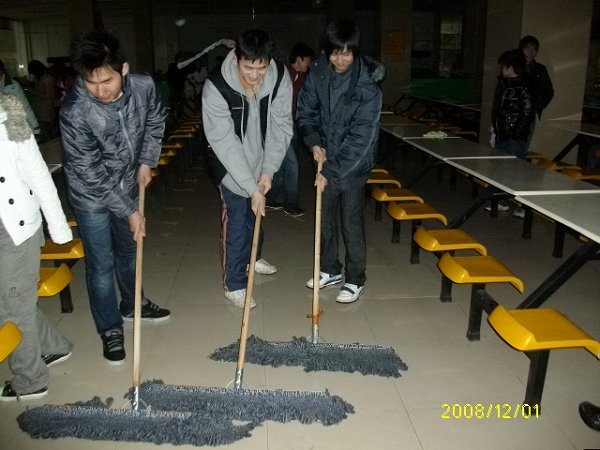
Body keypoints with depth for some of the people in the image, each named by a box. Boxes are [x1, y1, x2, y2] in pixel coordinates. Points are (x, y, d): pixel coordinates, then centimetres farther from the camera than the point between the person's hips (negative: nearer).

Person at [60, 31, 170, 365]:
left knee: (130, 251, 22)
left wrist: (147, 161, -3)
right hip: (92, 196, -5)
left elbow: (156, 120, 4)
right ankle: (111, 328, 24)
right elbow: (93, 175, -24)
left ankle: (133, 305, 45)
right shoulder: (75, 113, -33)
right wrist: (130, 211, -18)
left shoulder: (144, 86, -21)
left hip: (128, 186, 5)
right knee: (101, 265, 4)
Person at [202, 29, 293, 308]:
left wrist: (268, 170, -20)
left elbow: (281, 126, -13)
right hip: (230, 165, -4)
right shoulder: (216, 87, -31)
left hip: (261, 161, 5)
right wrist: (251, 187, -31)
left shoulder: (280, 78, -19)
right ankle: (234, 284, 13)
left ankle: (253, 258, 46)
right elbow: (224, 143, -29)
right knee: (235, 221, -2)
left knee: (256, 213, 21)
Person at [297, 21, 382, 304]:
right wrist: (314, 142, -12)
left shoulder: (367, 87, -22)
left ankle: (355, 280, 19)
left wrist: (331, 172, -24)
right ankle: (330, 270, 35)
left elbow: (360, 139, -23)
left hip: (354, 165, -5)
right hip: (327, 158, 5)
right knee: (325, 219, 16)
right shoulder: (318, 73, -8)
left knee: (351, 224, 1)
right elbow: (305, 111, 5)